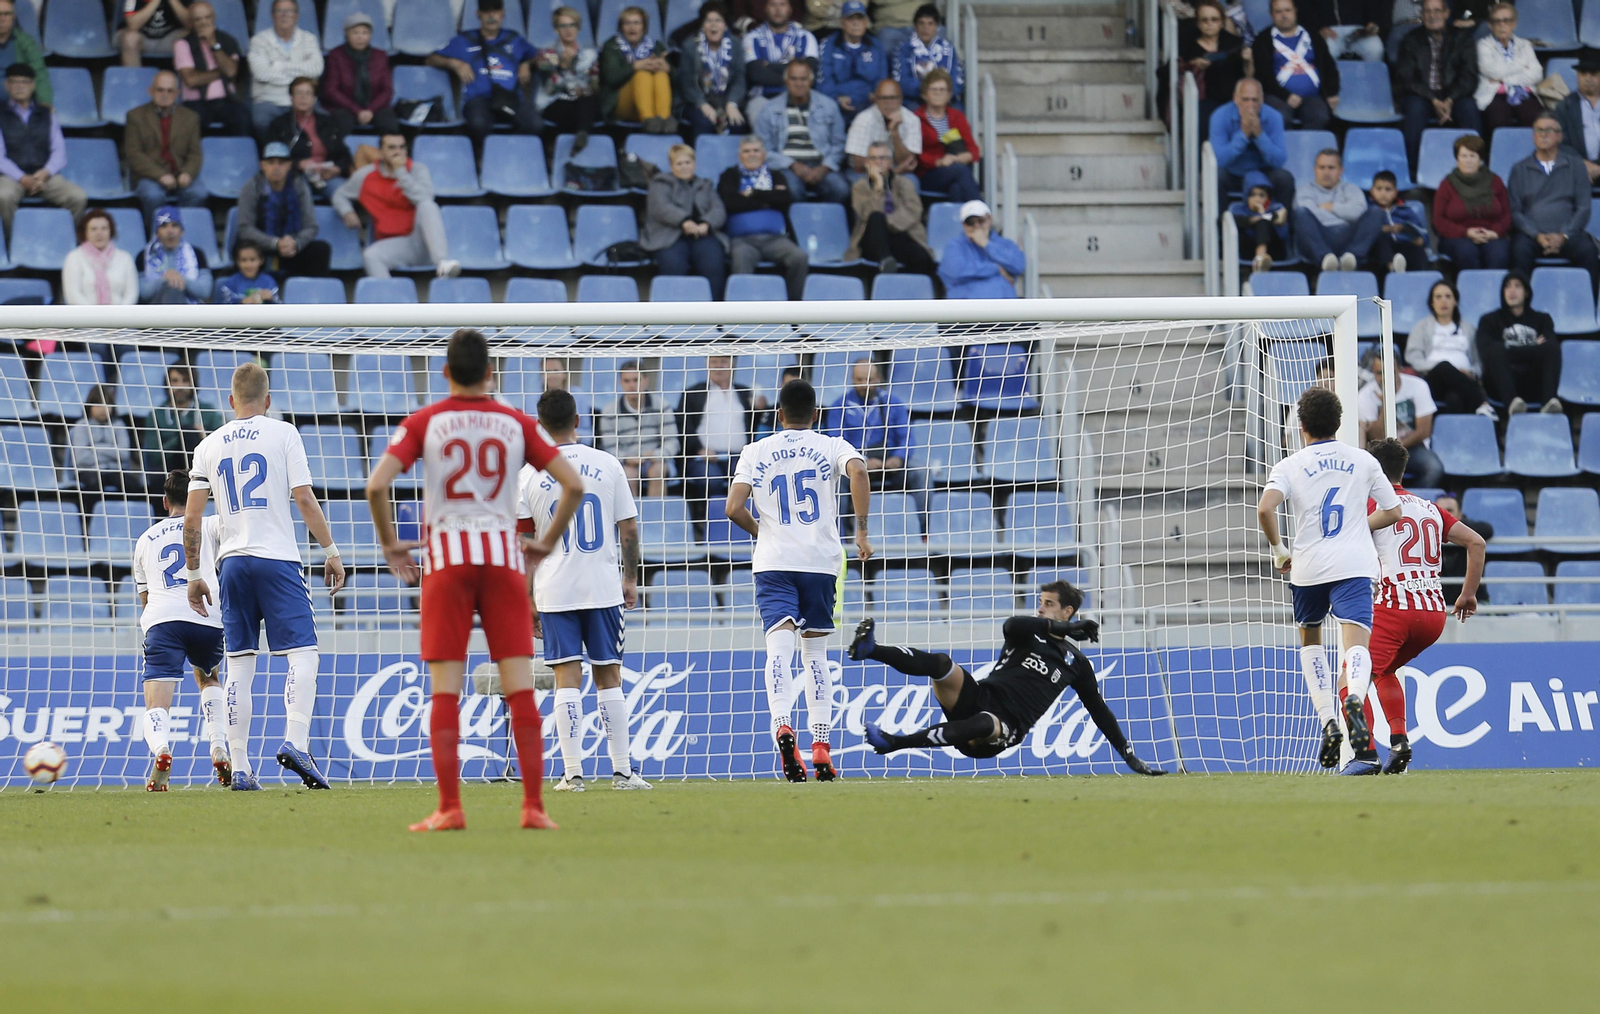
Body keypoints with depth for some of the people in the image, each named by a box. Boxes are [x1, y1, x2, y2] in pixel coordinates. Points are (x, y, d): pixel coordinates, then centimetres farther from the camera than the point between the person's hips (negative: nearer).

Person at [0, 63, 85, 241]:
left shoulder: (47, 114, 20)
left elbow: (59, 151, 10)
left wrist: (45, 173, -11)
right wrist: (22, 179, -16)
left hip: (44, 176, 3)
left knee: (78, 197, -27)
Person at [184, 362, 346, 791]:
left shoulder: (210, 446, 11)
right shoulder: (282, 434, 2)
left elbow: (191, 518, 9)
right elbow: (304, 499, -5)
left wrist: (193, 573, 18)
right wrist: (330, 551, 2)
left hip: (232, 562, 4)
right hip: (277, 559, -4)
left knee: (239, 666, 5)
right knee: (303, 654, -5)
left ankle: (240, 768, 3)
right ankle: (295, 742, -25)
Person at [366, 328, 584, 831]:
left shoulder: (423, 423, 2)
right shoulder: (516, 423, 6)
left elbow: (376, 484, -10)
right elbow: (573, 484, 1)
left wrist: (389, 543, 3)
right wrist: (547, 543, 12)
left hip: (446, 556, -1)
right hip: (504, 553, 1)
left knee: (445, 689, 0)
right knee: (520, 686, 1)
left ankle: (449, 808, -5)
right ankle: (534, 805, -4)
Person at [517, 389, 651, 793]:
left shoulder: (529, 475, -2)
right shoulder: (607, 464, 1)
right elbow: (629, 529, 3)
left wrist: (527, 598, 5)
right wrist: (630, 579, 14)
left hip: (555, 591, -1)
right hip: (604, 587, 1)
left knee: (567, 679, -1)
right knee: (608, 677, 8)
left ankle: (572, 773, -6)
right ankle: (621, 770, 7)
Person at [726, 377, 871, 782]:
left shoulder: (755, 452, 9)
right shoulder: (831, 447, 6)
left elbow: (734, 509, -1)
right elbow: (858, 471, -16)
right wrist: (861, 532, -11)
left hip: (773, 563, -1)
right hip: (821, 560, 1)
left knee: (779, 645, -12)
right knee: (815, 651, 12)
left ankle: (782, 724, -37)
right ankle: (821, 745, 6)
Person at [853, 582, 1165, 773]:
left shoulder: (1076, 663, 17)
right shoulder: (1028, 635, 16)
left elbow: (1099, 711, 23)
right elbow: (1012, 625, -10)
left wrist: (1128, 754, 22)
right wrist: (1064, 628, -11)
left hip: (1005, 729, -2)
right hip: (978, 699, 2)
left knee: (981, 725, -42)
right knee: (940, 663, -29)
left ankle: (895, 742, -48)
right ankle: (869, 649, -50)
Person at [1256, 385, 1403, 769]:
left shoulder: (1290, 466, 3)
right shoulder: (1363, 461, 10)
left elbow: (1265, 509, -14)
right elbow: (1392, 511, 15)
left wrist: (1278, 550, 1)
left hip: (1309, 567, 0)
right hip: (1355, 564, 0)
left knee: (1310, 638, 23)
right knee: (1357, 641, -13)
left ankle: (1327, 722, 11)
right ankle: (1355, 698, -47)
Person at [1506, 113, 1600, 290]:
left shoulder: (1575, 165, 15)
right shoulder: (1520, 169, 15)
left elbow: (1583, 207, 8)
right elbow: (1514, 211, 7)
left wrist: (1563, 236, -8)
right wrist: (1537, 235, -10)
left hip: (1567, 234, 0)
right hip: (1532, 234, 0)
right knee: (1520, 250, -34)